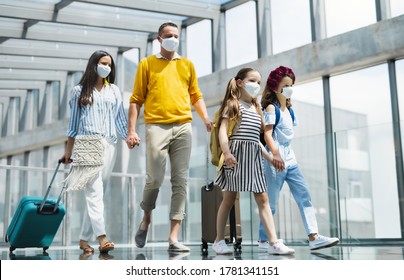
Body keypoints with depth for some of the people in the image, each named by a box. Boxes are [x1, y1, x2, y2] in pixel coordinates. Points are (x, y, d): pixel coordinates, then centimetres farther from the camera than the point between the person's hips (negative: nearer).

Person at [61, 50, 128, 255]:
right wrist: (68, 150, 8)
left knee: (94, 193, 3)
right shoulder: (79, 91, 11)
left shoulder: (114, 91, 19)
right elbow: (73, 123, 11)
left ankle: (84, 239, 9)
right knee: (95, 191, -15)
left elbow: (120, 118, 15)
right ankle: (102, 237, -23)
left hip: (108, 145, 3)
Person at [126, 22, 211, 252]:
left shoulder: (187, 64, 18)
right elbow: (136, 100, 6)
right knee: (155, 179, -8)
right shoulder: (147, 64, 10)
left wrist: (206, 118, 0)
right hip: (157, 126, -2)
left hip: (183, 127, 3)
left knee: (181, 181, -3)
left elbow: (196, 96, 18)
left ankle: (174, 237, 1)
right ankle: (146, 219, 21)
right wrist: (132, 130, -3)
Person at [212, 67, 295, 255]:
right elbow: (223, 130, -8)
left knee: (263, 199, -3)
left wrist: (270, 158, 20)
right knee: (229, 199, 1)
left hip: (254, 156, 6)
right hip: (236, 154, -6)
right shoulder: (232, 104, 3)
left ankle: (274, 242, -7)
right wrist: (226, 152, -22)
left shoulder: (256, 109, 22)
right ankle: (219, 240, 13)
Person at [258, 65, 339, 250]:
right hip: (275, 159, -8)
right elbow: (267, 133, -17)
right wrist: (275, 154, -30)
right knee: (271, 201, -1)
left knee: (304, 196, -3)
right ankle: (263, 240, 11)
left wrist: (286, 155, 17)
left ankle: (313, 237, -7)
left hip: (290, 157, 8)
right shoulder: (271, 108, -6)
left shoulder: (288, 109, 17)